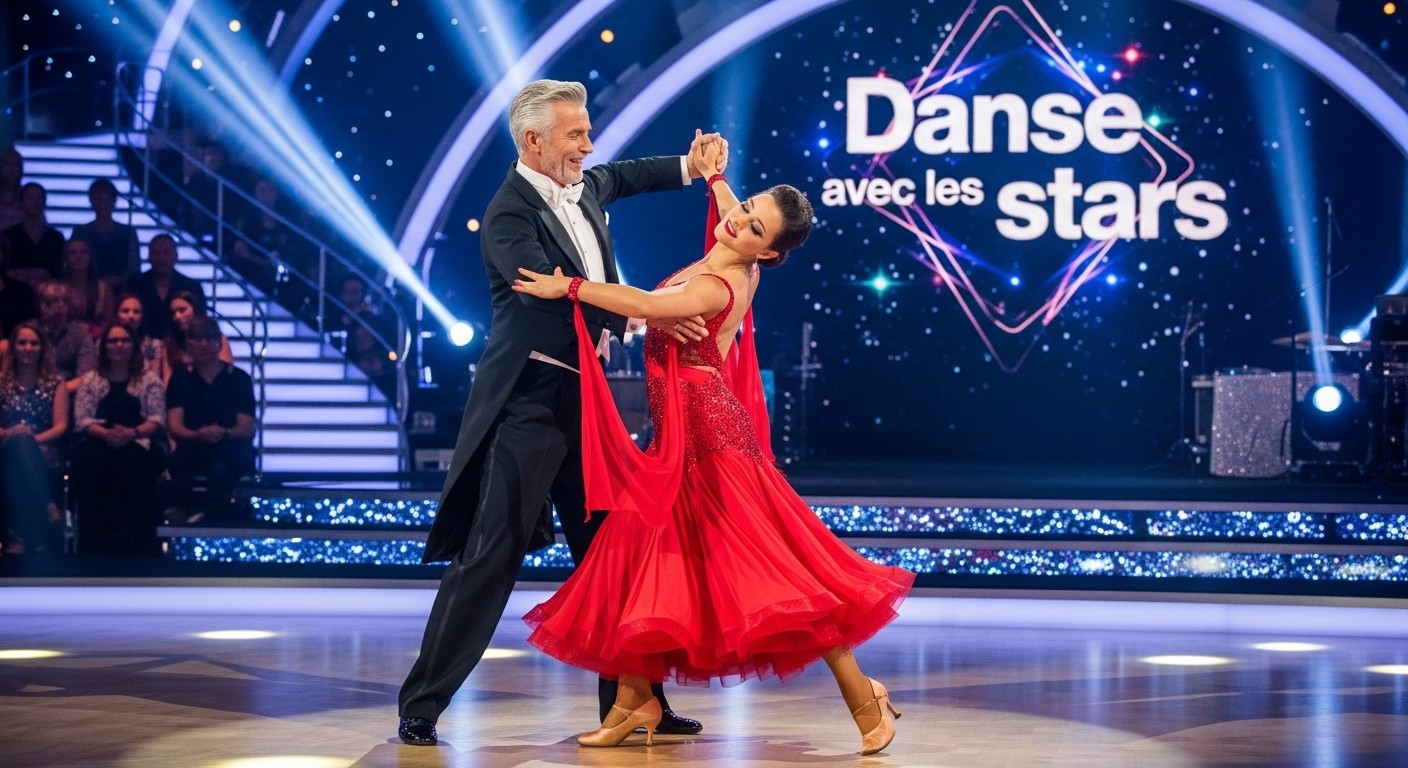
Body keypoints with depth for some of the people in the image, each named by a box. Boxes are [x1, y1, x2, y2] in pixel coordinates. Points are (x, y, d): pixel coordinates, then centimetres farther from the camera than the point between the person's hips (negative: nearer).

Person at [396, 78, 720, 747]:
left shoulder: (584, 189, 11)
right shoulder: (509, 213, -14)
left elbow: (622, 176, 34)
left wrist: (689, 168, 18)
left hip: (584, 400, 8)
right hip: (528, 404, -8)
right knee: (489, 557, -9)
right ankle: (422, 706, -2)